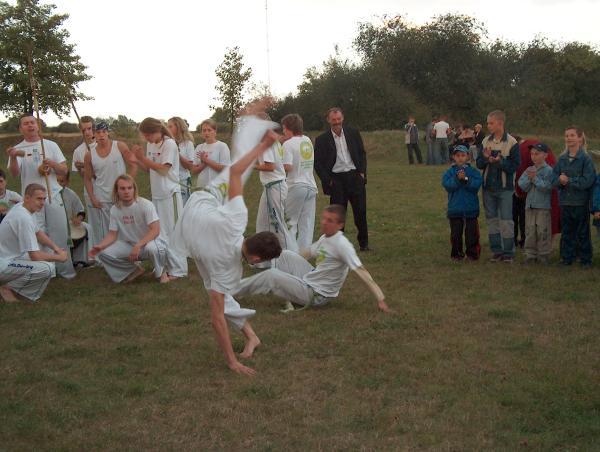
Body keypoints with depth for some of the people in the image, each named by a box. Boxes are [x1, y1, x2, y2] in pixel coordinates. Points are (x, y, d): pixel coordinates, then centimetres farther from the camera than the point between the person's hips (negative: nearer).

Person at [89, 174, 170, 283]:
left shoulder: (146, 205, -19)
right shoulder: (115, 209, -4)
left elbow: (155, 230, -26)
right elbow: (112, 234, 0)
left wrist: (138, 246, -36)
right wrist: (100, 246, -21)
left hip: (150, 241, -5)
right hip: (129, 245, 5)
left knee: (151, 247, -41)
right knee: (103, 253, -16)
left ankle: (161, 272, -5)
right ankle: (134, 269, 8)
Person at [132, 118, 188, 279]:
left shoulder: (169, 144, -12)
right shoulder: (151, 145, 9)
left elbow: (163, 169, -17)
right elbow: (148, 169, 13)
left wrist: (143, 157, -16)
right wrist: (137, 158, -3)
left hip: (170, 194, -7)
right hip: (156, 195, 7)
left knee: (171, 232, -2)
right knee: (158, 232, 10)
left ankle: (178, 269, 5)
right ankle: (162, 266, 19)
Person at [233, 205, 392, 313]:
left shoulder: (342, 245, -24)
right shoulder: (325, 238, 3)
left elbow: (360, 270, -29)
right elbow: (307, 253, 21)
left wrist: (380, 299, -34)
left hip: (316, 295, -9)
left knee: (270, 275, -10)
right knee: (286, 255, 11)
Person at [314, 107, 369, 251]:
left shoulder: (353, 133, 7)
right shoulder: (322, 140, 0)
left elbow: (362, 153, 13)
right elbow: (317, 163, 1)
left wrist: (362, 172, 1)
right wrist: (327, 180, -6)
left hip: (355, 176, 2)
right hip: (336, 180, -2)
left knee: (360, 211, 4)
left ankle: (364, 243, 18)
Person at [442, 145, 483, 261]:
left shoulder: (473, 171, 1)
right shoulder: (449, 172, 2)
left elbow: (477, 183, -14)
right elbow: (447, 184, -14)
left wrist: (466, 179, -24)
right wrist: (457, 179, -26)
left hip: (471, 208, 0)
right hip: (455, 208, 1)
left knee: (471, 232, 5)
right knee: (456, 232, 8)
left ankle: (472, 252, 17)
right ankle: (457, 253, 19)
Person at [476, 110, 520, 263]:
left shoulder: (512, 143, -7)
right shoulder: (486, 141, 6)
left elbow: (515, 166, -9)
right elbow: (479, 164, 6)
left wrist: (500, 161, -22)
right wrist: (486, 158, -14)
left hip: (505, 188, -5)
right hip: (488, 187, 5)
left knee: (506, 220, -2)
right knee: (492, 219, 9)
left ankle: (508, 252, 7)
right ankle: (496, 251, 19)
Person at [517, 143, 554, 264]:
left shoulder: (548, 170, -5)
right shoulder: (528, 170, 11)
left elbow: (546, 187, -15)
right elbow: (522, 185, 1)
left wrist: (535, 178, -15)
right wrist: (529, 178, -15)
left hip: (543, 206, -5)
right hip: (529, 205, 5)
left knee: (543, 232, -1)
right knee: (529, 231, 7)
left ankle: (543, 255, 8)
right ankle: (530, 254, 14)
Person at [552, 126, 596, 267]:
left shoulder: (586, 159, -7)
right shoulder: (562, 159, 7)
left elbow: (587, 181, -15)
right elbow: (554, 180, 5)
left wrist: (569, 180, -15)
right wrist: (560, 180, -16)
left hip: (581, 202, -4)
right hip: (565, 202, 4)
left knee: (583, 232, 4)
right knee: (567, 232, 10)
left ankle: (585, 259, 13)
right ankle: (567, 257, 19)